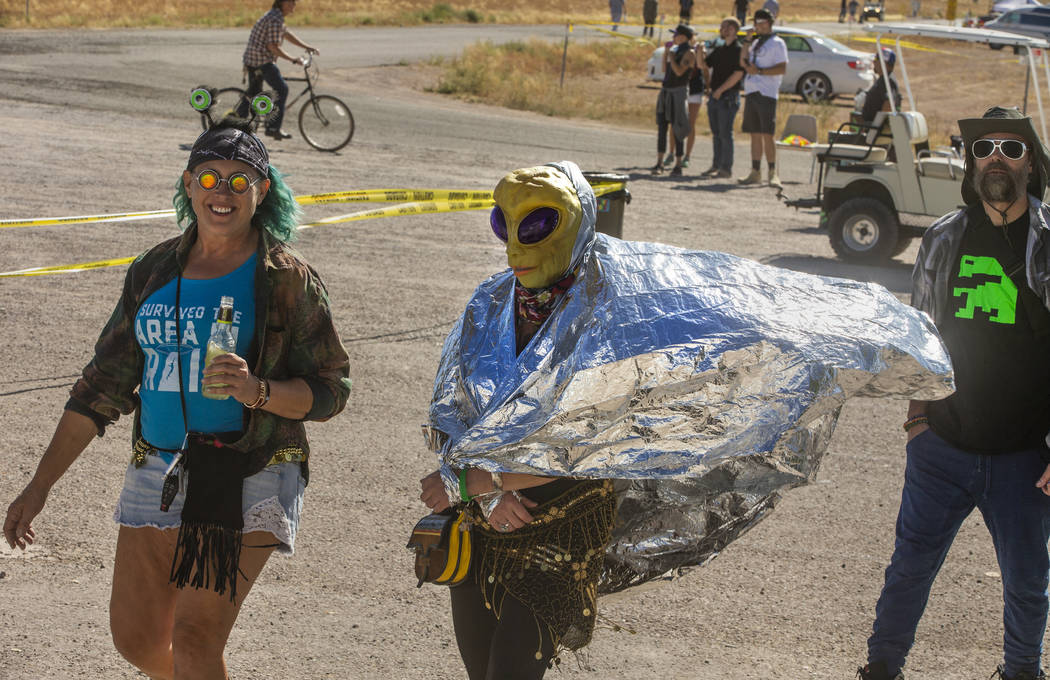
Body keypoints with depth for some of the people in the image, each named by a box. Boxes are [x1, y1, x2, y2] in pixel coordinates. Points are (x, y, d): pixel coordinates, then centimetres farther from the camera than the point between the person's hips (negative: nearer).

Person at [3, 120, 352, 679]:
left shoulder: (288, 281, -4)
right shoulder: (154, 272, 9)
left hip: (248, 479, -5)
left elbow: (330, 390, -5)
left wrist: (257, 391, -25)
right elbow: (104, 385, 12)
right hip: (158, 476, 5)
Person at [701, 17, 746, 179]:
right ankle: (716, 165, 18)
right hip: (714, 96, 8)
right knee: (716, 133, 11)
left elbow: (738, 74, -17)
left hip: (728, 97, -8)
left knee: (725, 133, -7)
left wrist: (720, 90, -15)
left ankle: (726, 168, -4)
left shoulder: (738, 50, -10)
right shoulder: (719, 48, 15)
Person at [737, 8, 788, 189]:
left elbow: (782, 69, -11)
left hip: (766, 94, -7)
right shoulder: (755, 43, 20)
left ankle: (773, 173, -10)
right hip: (751, 92, 7)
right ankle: (755, 172, 11)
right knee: (755, 134, 8)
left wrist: (759, 71, -16)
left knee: (767, 134, -11)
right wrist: (748, 41, 4)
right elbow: (743, 61, 13)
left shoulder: (776, 43, -3)